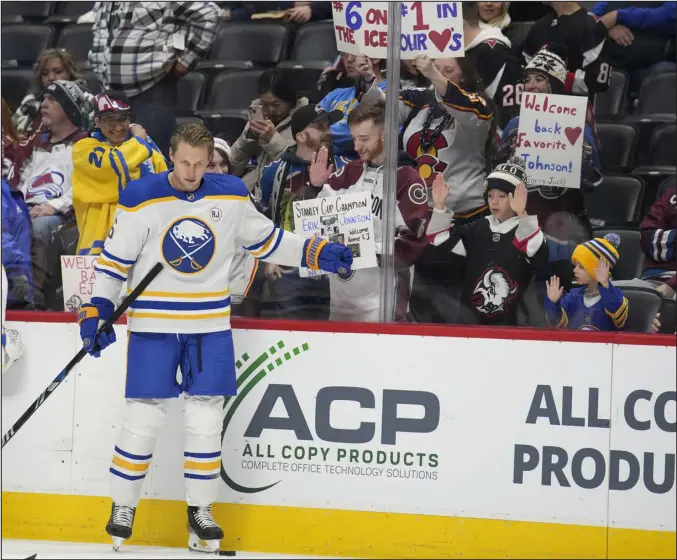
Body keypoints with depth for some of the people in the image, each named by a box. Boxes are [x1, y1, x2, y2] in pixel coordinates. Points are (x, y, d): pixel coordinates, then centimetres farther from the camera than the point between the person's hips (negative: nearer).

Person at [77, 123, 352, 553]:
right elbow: (114, 259, -3)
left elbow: (265, 239, 12)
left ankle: (200, 510, 14)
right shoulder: (141, 200, -8)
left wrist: (314, 253, 3)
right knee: (143, 418, -3)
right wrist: (98, 310, -9)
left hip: (210, 323, 2)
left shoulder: (232, 196, -1)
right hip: (153, 323, -2)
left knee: (206, 419, 3)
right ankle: (123, 508, 10)